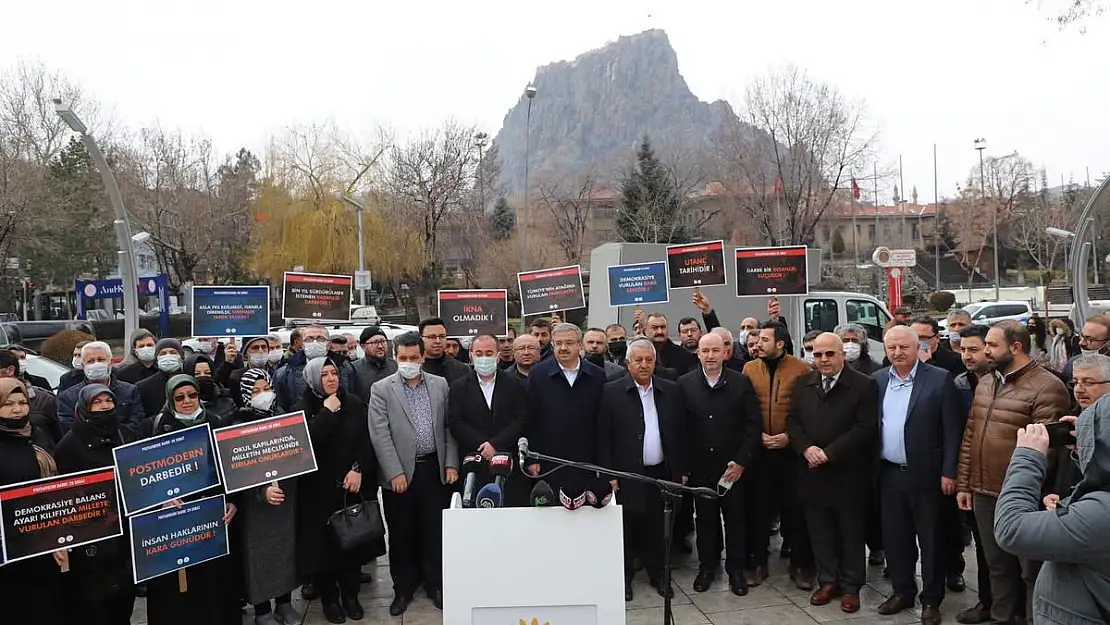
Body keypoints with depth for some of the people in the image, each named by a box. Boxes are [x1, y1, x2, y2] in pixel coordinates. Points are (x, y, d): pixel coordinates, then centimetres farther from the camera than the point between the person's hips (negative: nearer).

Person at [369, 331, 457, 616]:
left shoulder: (440, 385, 5)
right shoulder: (381, 389, -3)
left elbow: (449, 427, 7)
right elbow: (380, 435, -9)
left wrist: (451, 463, 0)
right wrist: (395, 473, -14)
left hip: (435, 469, 2)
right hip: (400, 473, -2)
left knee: (435, 532, 11)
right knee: (401, 535, 9)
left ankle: (436, 585, 26)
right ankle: (403, 589, 24)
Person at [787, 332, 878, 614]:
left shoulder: (864, 385, -8)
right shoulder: (802, 384, 8)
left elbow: (865, 428, -14)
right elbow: (792, 421, 7)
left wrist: (829, 452, -18)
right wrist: (806, 448, -11)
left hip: (848, 474, -4)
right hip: (812, 472, 4)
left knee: (851, 533, 9)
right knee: (820, 532, 12)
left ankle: (851, 586, 22)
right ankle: (828, 581, 26)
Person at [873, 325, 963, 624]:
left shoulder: (940, 379, -8)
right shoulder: (877, 380, 5)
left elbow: (952, 430, -8)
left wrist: (949, 471, -11)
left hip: (926, 474, -4)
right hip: (888, 473, 4)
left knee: (930, 539, 8)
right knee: (894, 537, 13)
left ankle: (931, 599, 21)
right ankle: (902, 591, 29)